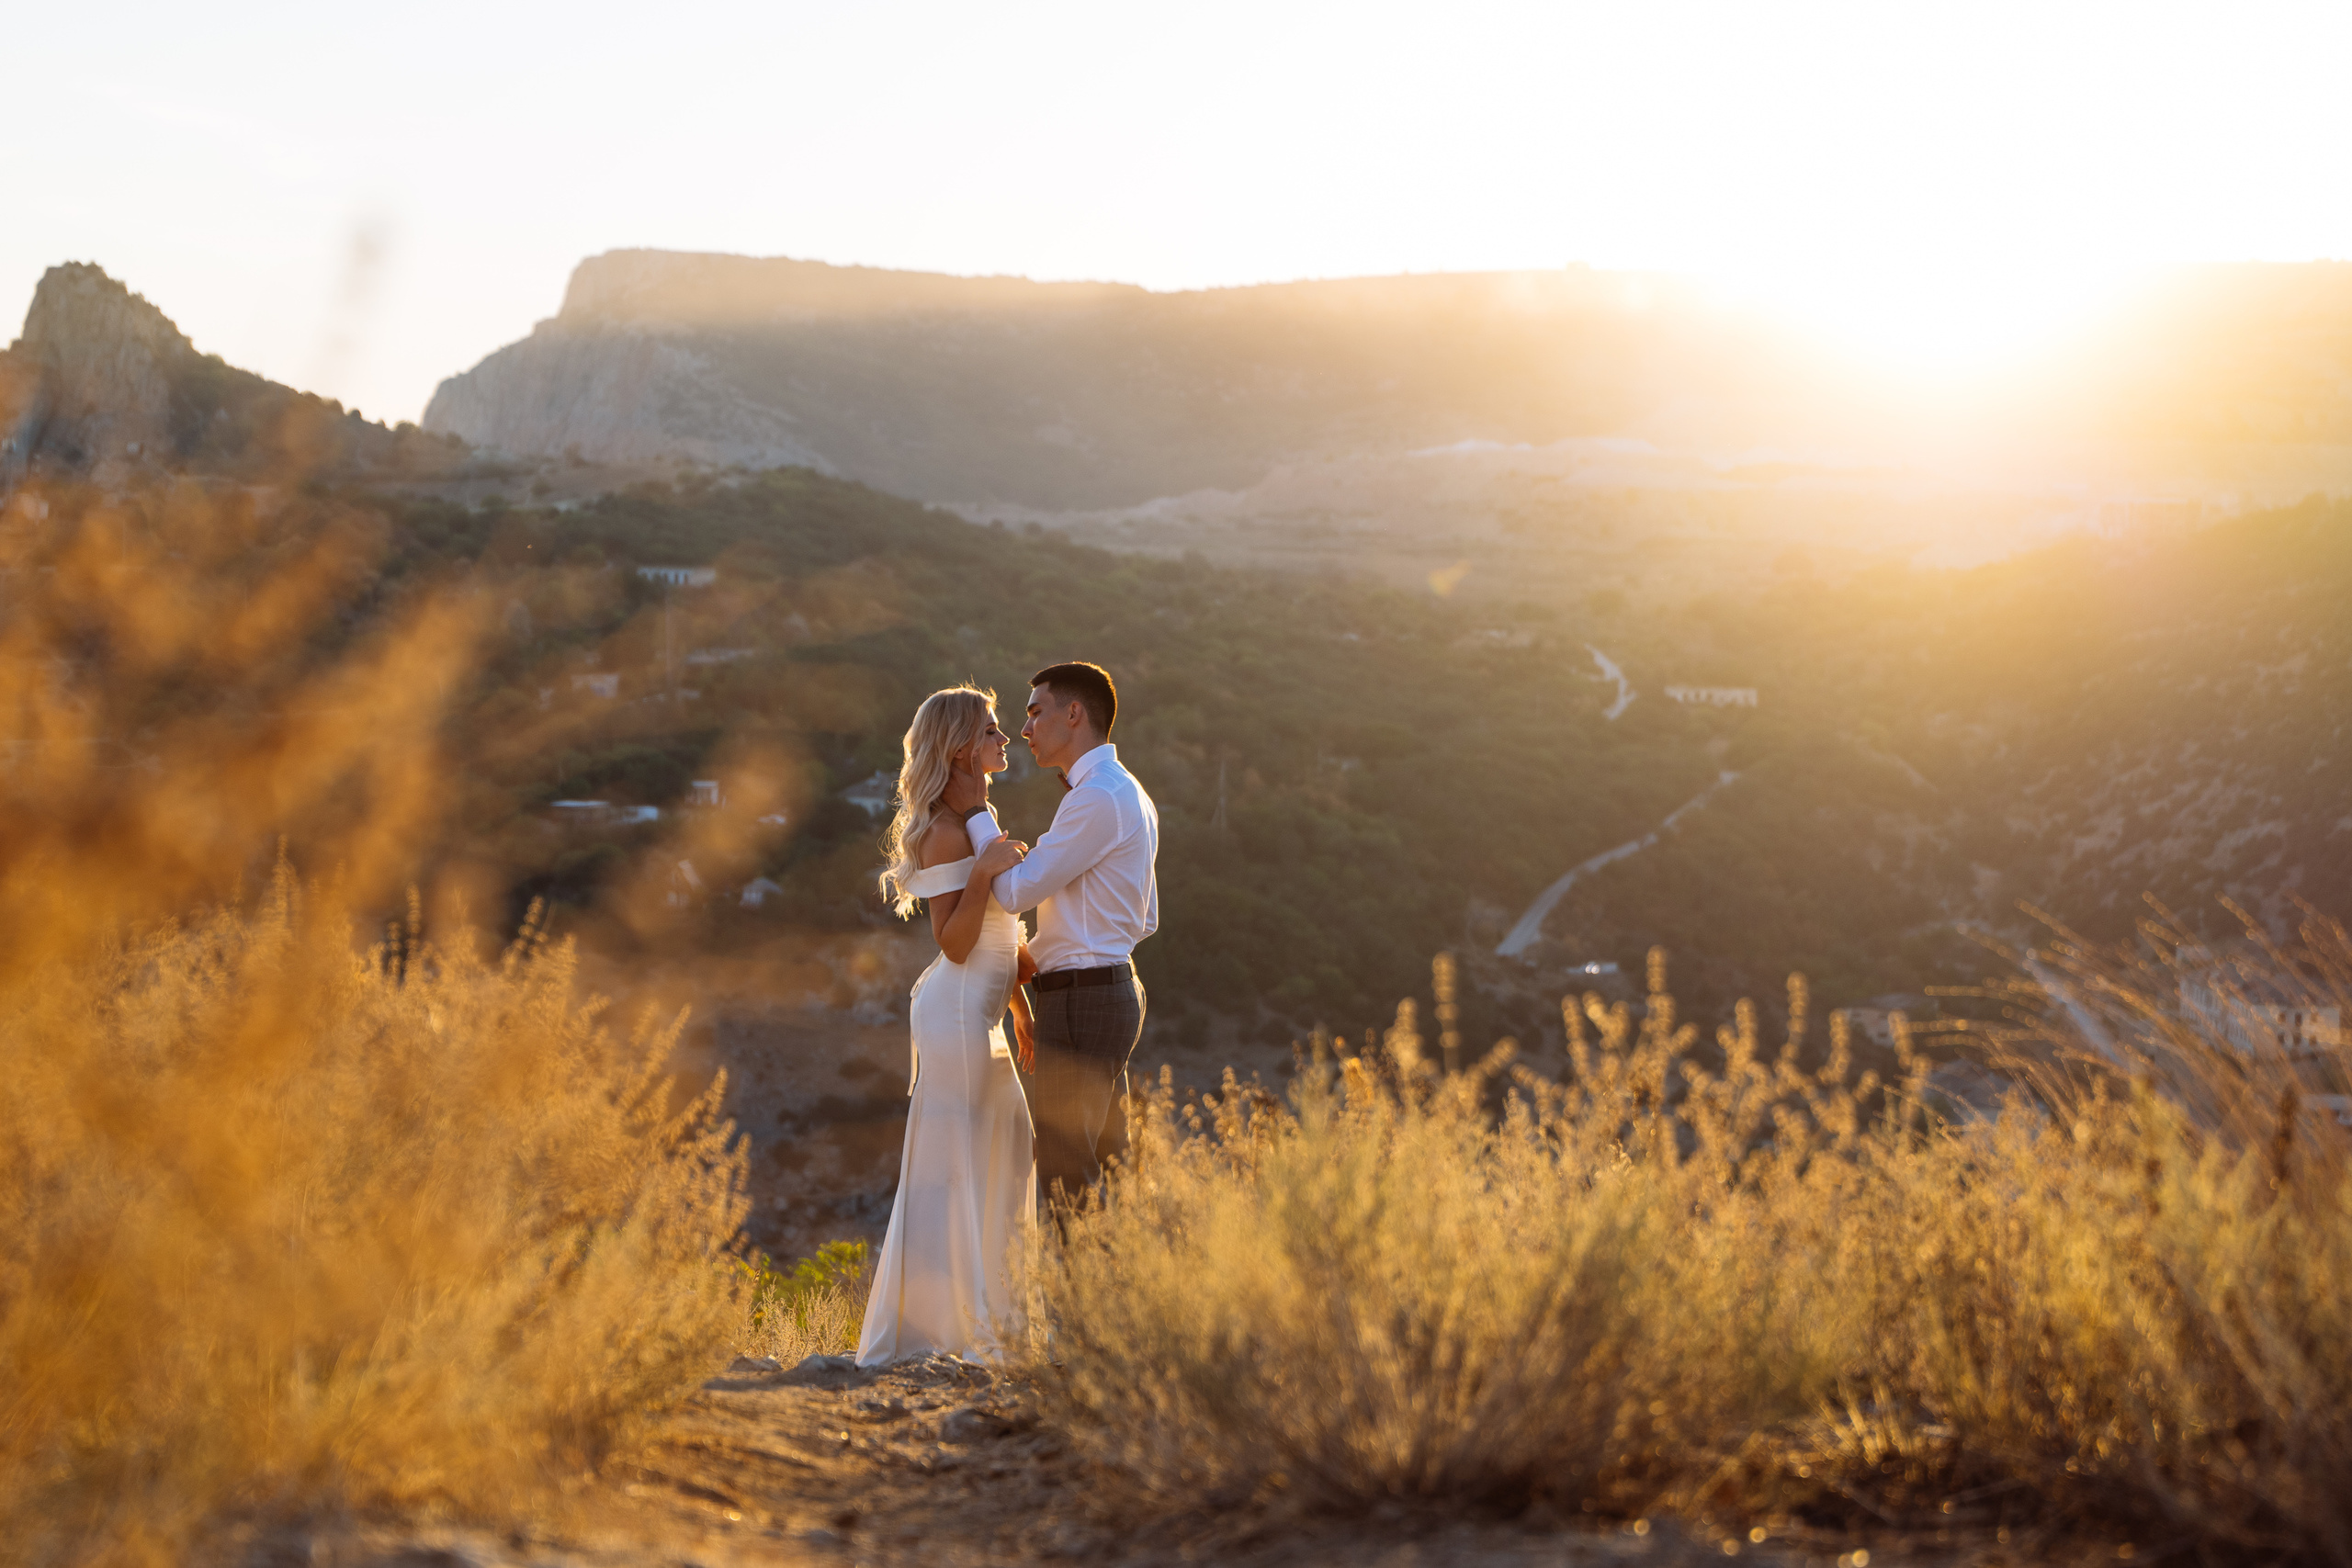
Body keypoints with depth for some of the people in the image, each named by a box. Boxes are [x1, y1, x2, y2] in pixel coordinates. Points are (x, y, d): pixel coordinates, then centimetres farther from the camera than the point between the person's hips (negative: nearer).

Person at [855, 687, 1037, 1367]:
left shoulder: (977, 821, 15)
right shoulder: (946, 830, -15)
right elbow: (955, 942, -18)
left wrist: (1021, 1007, 20)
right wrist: (982, 872, -29)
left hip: (979, 1013, 10)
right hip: (955, 1012, -10)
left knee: (1006, 1153, 14)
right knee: (952, 1164, -6)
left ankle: (987, 1319, 23)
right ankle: (939, 1327, 0)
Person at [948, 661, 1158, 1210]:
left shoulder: (1098, 798, -17)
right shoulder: (1128, 795, 16)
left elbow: (1016, 891, -17)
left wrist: (975, 813, -5)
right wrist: (1035, 954, 18)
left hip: (1082, 1002, -10)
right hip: (1115, 991, 10)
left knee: (1066, 1177, -6)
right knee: (1106, 1174, 14)